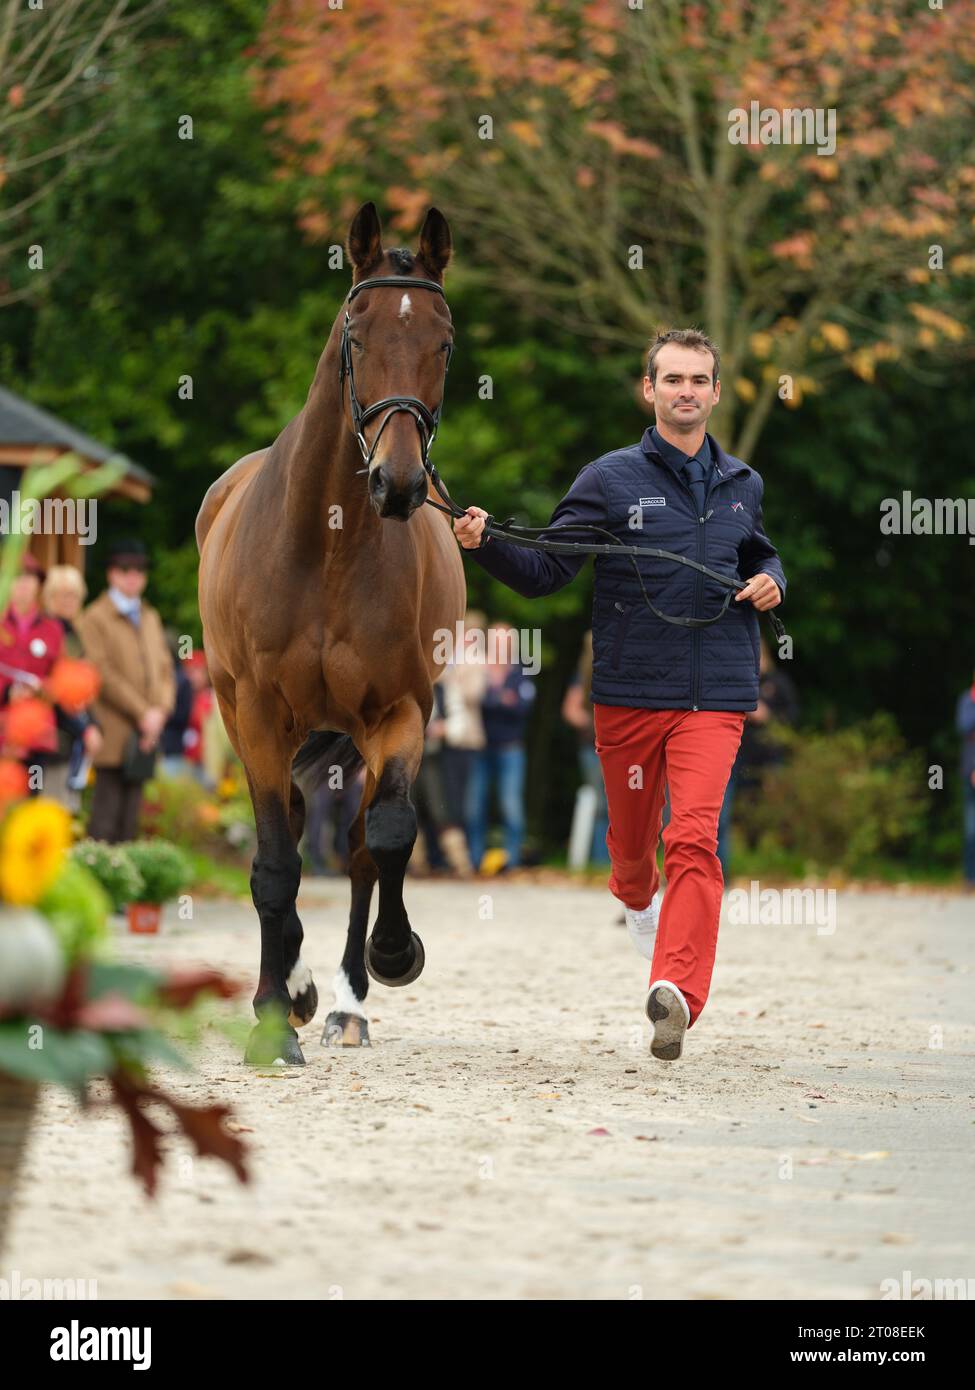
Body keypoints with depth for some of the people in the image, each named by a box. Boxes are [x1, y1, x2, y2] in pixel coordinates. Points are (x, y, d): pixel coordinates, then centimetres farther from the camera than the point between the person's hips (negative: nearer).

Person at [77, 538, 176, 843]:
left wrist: (160, 710, -2)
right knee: (107, 812, -9)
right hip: (114, 735, -6)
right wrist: (141, 713, -13)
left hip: (145, 734, 6)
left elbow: (165, 668, 16)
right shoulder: (95, 618, -2)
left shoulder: (150, 618, 20)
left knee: (131, 815, 5)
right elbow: (103, 675, -10)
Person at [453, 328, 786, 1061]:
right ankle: (638, 899, 53)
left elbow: (761, 556, 29)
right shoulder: (611, 479, -1)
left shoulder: (742, 485, 10)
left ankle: (676, 996, -27)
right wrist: (486, 545, -21)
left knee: (693, 837, -17)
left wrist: (771, 582, 5)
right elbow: (545, 571, -3)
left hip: (714, 696, 0)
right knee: (632, 831, 16)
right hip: (629, 692, 0)